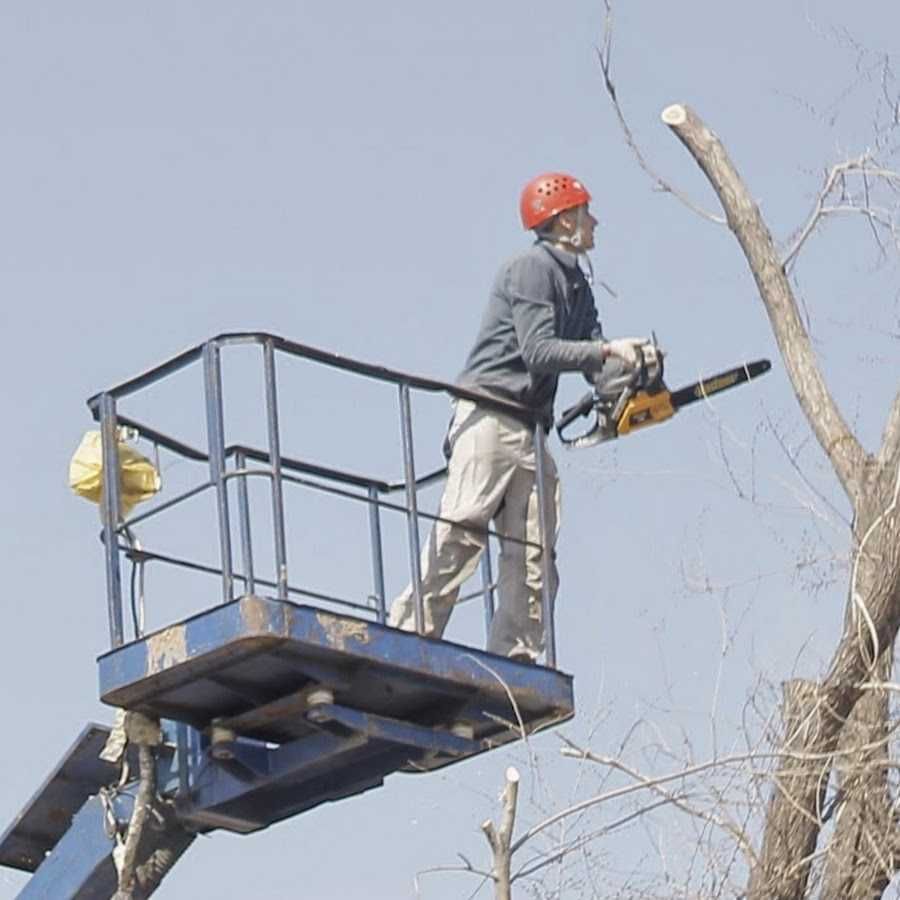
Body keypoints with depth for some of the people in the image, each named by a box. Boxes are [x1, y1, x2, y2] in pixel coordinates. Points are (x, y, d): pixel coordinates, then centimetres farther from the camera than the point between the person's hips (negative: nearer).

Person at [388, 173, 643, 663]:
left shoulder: (577, 285, 22)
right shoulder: (531, 269, -6)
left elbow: (590, 361, 15)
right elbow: (538, 350, -16)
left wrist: (623, 373, -6)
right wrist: (608, 349, -14)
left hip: (530, 429, 9)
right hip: (489, 417, -9)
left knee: (534, 556, 2)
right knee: (458, 535, -16)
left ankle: (514, 664, 1)